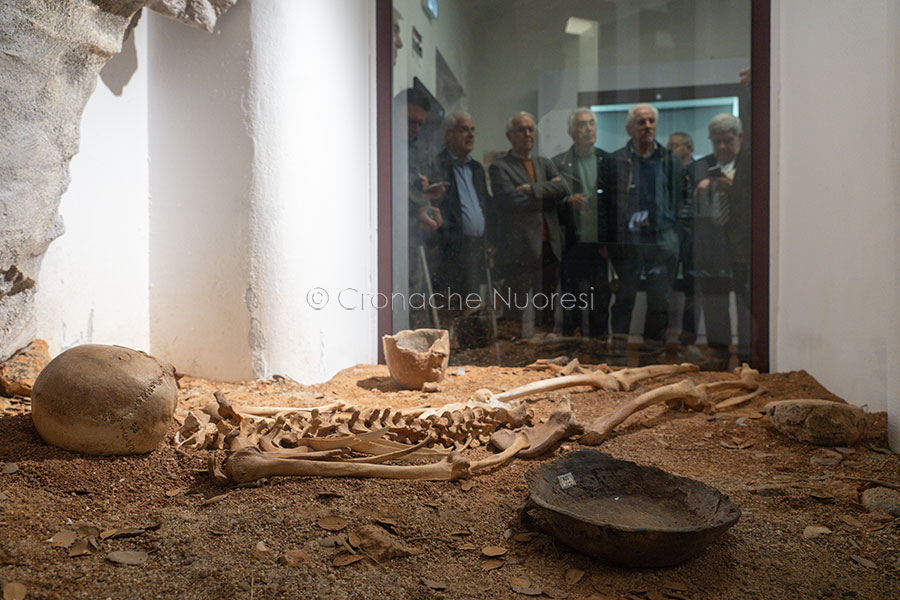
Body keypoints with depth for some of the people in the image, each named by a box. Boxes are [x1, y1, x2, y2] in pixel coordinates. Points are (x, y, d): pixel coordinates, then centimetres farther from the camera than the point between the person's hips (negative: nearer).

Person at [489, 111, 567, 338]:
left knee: (547, 311, 12)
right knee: (520, 312, -4)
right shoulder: (500, 167, -1)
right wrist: (547, 193, -5)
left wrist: (531, 189, -12)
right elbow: (512, 202, -15)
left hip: (550, 249, 6)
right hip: (520, 250, -6)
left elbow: (561, 189, 1)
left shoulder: (545, 164, 18)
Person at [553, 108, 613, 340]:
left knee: (601, 298, 8)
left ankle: (600, 341, 21)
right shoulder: (558, 163, 2)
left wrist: (611, 241, -1)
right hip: (573, 243, -1)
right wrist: (568, 200, -18)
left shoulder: (608, 161, 7)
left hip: (601, 244, 2)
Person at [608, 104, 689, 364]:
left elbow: (684, 196, 17)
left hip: (663, 238, 3)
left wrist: (678, 224, 5)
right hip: (627, 239, -2)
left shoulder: (671, 161, 11)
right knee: (624, 296, 3)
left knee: (659, 299, 5)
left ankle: (651, 351, 16)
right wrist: (609, 236, -4)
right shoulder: (615, 161, 2)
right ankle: (618, 350, 11)